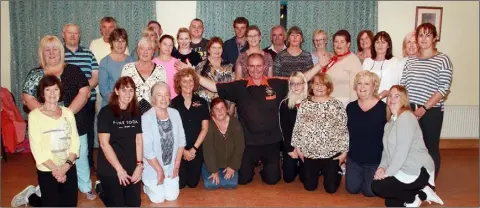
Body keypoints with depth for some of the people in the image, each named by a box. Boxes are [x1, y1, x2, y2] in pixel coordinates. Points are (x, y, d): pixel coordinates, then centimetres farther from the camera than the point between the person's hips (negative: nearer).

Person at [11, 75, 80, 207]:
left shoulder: (68, 113, 2)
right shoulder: (34, 115, -10)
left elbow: (75, 142, -2)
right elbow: (36, 149, -13)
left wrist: (66, 166, -15)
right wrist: (55, 169, -17)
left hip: (69, 168, 4)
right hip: (47, 170, -4)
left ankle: (42, 193, 39)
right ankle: (30, 196, 34)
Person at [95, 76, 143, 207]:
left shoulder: (136, 113, 5)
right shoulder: (106, 113, -11)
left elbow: (139, 140, 5)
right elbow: (104, 144, -14)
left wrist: (139, 165, -5)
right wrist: (119, 169, -14)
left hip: (132, 169, 5)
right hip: (110, 169, -5)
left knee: (134, 203, 11)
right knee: (117, 204, 3)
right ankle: (100, 188, 32)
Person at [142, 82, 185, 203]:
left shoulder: (175, 114, -6)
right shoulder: (146, 118, -23)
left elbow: (181, 140, 1)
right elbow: (147, 150, -21)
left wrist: (176, 164, -3)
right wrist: (159, 170, -15)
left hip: (171, 166, 4)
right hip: (153, 167, -4)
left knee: (172, 196, 12)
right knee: (158, 198, 3)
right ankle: (147, 185, 33)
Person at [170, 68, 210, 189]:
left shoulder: (202, 103, -1)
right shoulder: (173, 104, -7)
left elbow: (205, 128, -1)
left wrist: (194, 148, -8)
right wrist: (183, 150, -9)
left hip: (197, 150, 2)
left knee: (193, 183, 9)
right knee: (180, 184, 2)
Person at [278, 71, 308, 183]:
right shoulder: (284, 104, 0)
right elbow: (284, 128, -2)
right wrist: (290, 148, -9)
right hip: (289, 144, 1)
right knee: (288, 177, 2)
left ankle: (299, 167, 32)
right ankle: (294, 167, 34)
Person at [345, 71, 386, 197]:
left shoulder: (383, 108, -15)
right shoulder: (351, 107, -1)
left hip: (375, 160, -4)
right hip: (354, 158, 4)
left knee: (369, 191, 3)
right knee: (352, 189, 7)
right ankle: (361, 175, 38)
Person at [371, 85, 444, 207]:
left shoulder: (406, 117, -18)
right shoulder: (391, 121, 13)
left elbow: (402, 151, -24)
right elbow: (387, 149, 9)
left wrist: (388, 172, -19)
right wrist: (382, 167, -7)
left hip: (418, 171, -10)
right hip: (405, 169, 10)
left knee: (376, 187, -13)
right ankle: (422, 194, 13)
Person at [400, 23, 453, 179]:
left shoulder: (443, 59, -3)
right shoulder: (410, 61, 11)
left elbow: (444, 88, -10)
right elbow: (402, 85, 9)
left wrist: (424, 108, -15)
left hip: (431, 112, -4)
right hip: (410, 110, 4)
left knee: (431, 148, 5)